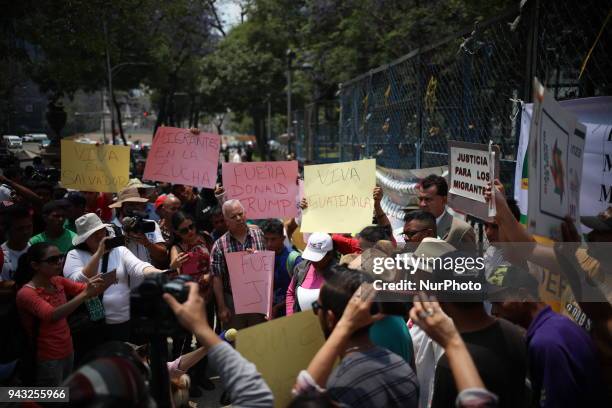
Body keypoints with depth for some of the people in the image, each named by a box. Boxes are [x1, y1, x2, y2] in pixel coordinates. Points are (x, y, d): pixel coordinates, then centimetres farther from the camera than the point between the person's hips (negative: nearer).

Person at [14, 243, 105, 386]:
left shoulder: (59, 281, 4)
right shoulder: (26, 293, -18)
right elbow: (51, 315, -32)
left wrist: (96, 286, -28)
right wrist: (85, 294, -39)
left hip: (67, 352, 7)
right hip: (48, 359, -7)